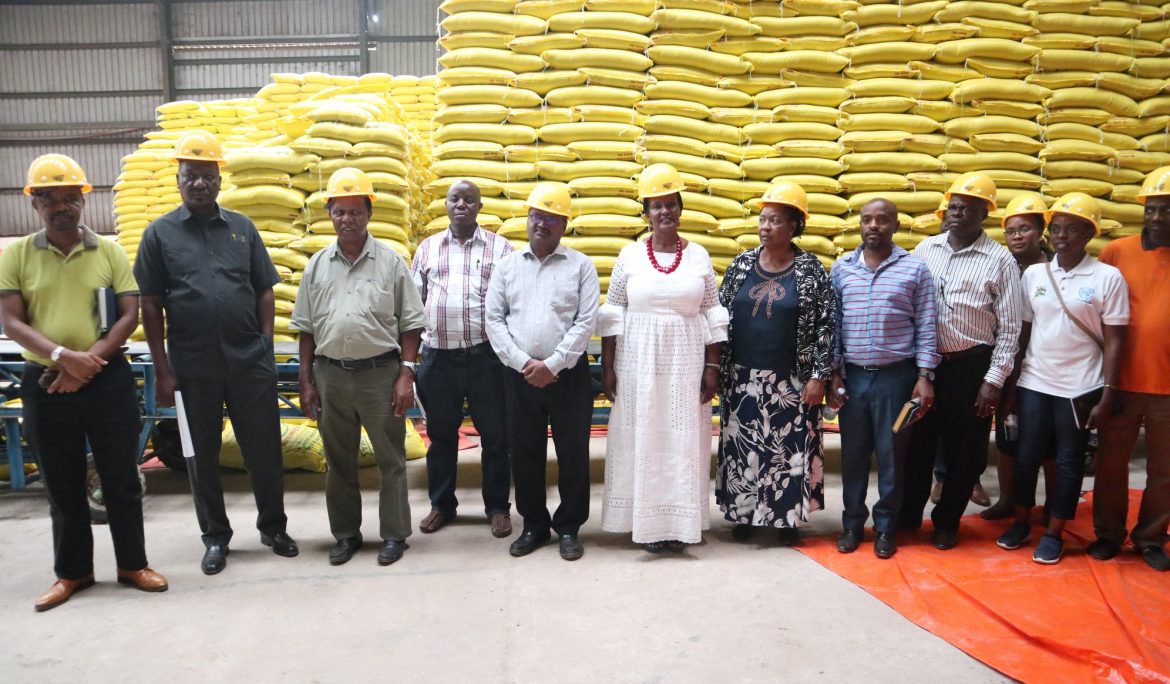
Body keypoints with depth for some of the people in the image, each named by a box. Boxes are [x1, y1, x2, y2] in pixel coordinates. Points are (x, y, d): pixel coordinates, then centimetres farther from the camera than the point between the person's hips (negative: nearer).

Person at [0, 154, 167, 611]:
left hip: (109, 380, 0)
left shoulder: (109, 251, 2)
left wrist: (89, 361, -14)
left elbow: (130, 315, -4)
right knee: (62, 484, 11)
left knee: (121, 477, 6)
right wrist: (64, 357, -18)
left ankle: (132, 564, 21)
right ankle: (72, 571, 26)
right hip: (46, 383, 1)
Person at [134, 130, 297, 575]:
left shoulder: (242, 228, 6)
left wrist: (266, 347, 0)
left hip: (250, 362, 1)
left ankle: (273, 527, 25)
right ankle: (215, 537, 26)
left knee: (264, 448, 7)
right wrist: (162, 370, -3)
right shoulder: (160, 233, 2)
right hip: (192, 367, 0)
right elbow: (150, 306, 1)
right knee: (202, 454, 11)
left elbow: (264, 292, 8)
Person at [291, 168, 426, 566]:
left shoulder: (391, 262, 0)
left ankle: (394, 534, 17)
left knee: (390, 459, 5)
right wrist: (306, 381, 5)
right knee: (339, 461, 12)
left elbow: (410, 324, 0)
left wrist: (406, 374, -8)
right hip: (330, 373, 3)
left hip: (380, 372, -3)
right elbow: (307, 329, 10)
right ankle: (346, 534, 25)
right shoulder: (317, 265, 8)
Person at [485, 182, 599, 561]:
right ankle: (534, 525, 26)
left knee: (573, 452, 4)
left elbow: (586, 321, -6)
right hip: (520, 374, 2)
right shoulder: (507, 265, 7)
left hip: (568, 374, -2)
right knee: (525, 452, 10)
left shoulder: (581, 265, 0)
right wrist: (523, 363, -9)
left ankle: (569, 528, 20)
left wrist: (551, 364, -13)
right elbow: (494, 319, 2)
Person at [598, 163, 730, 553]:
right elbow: (612, 316, 2)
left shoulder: (698, 255, 3)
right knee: (642, 440, 4)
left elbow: (712, 316, 4)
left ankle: (679, 523, 16)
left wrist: (712, 367, -1)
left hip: (685, 363, 1)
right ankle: (647, 522, 15)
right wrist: (607, 367, -2)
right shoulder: (630, 255, 1)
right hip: (638, 362, 0)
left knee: (683, 441, 5)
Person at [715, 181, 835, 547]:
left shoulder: (811, 270, -5)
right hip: (742, 377, 3)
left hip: (790, 380, -3)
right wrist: (718, 369, 5)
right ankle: (744, 512, 25)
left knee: (789, 446, 5)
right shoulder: (741, 264, 3)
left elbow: (824, 326, -5)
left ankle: (788, 516, 21)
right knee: (742, 445, 9)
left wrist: (818, 376, -9)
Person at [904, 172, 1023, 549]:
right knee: (917, 442, 12)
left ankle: (947, 521, 27)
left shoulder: (1000, 260, -4)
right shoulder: (925, 249, 4)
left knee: (964, 449, 9)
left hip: (972, 366, -2)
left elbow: (1010, 327, -4)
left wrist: (993, 381, -9)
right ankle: (908, 515, 28)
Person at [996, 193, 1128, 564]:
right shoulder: (1033, 273, 3)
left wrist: (1107, 396, -8)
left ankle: (1053, 534, 22)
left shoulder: (1108, 277, -6)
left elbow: (1113, 342, -5)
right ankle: (1021, 522, 27)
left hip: (1080, 388, -2)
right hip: (1033, 383, 3)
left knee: (1069, 461, 8)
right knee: (1026, 456, 9)